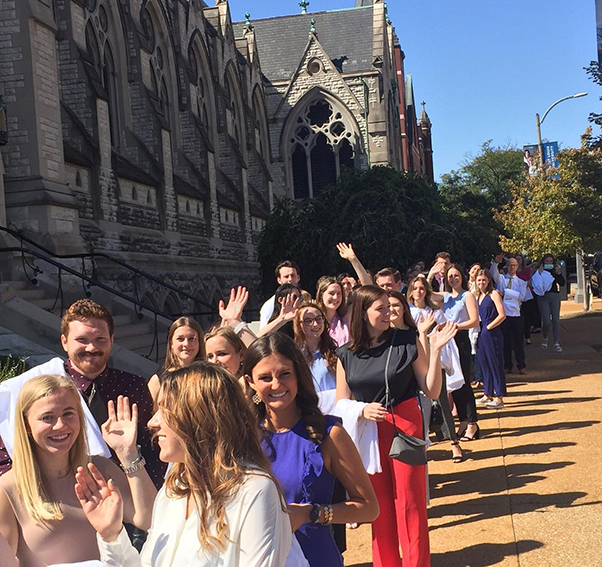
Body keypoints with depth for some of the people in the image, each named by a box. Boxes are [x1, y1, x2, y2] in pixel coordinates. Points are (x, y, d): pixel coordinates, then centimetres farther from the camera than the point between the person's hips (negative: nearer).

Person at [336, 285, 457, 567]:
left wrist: (435, 350, -14)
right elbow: (341, 404, 5)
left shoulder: (407, 341, -4)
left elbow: (432, 391, -4)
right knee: (379, 507, 9)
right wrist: (362, 410, -15)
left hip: (406, 426, -2)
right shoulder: (346, 354, 2)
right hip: (368, 433, 2)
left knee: (410, 505, 1)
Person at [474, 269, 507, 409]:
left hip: (492, 334, -7)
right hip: (481, 334, 7)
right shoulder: (477, 296, 13)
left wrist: (488, 327, -12)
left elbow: (502, 315, -14)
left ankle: (499, 398, 1)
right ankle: (488, 394, 22)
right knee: (483, 363, 12)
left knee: (495, 364, -3)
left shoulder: (493, 294, -7)